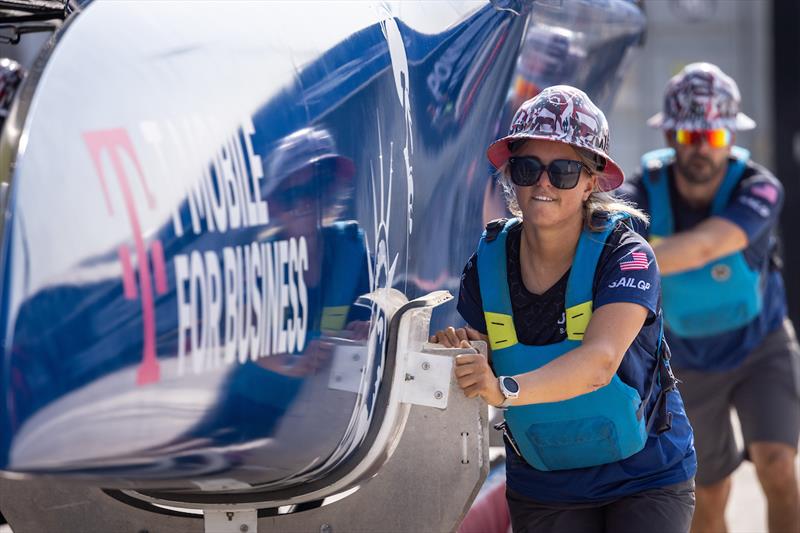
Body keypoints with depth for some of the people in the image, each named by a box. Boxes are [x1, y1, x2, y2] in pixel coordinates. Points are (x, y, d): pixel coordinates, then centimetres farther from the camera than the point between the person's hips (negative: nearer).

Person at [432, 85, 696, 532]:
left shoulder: (625, 255, -18)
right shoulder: (488, 263, -5)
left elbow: (599, 360, -32)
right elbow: (481, 373, -2)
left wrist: (507, 389, -47)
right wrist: (458, 353, -25)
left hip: (646, 478, -3)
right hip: (540, 489, 3)